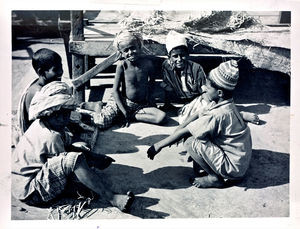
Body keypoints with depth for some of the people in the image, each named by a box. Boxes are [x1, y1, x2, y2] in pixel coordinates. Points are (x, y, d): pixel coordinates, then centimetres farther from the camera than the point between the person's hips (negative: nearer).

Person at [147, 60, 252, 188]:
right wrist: (176, 133, 1)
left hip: (234, 168, -9)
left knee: (191, 143, -19)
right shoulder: (221, 103, -3)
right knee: (194, 132, 5)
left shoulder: (218, 115, -30)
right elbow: (197, 115, 8)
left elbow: (184, 132, -23)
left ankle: (215, 178, -2)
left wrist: (159, 145, -13)